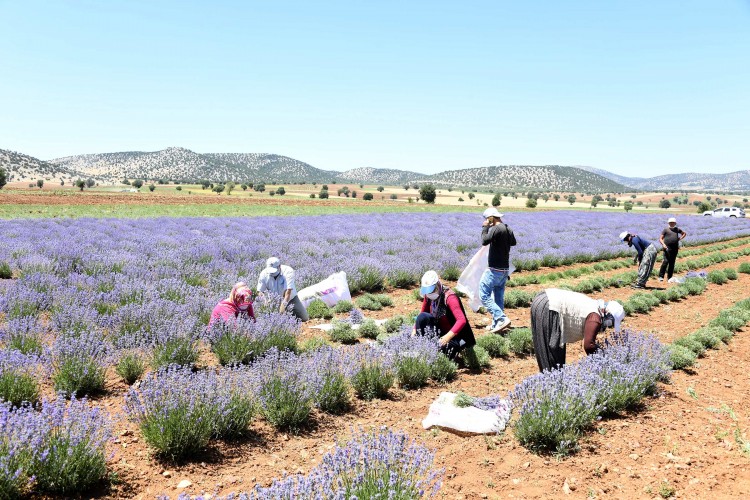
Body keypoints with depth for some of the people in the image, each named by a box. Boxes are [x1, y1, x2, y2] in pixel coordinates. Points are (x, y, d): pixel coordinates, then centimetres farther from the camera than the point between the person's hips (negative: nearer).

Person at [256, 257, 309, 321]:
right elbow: (260, 291, -14)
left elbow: (288, 291, -34)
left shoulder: (288, 271, -26)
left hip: (290, 299, -1)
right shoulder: (264, 274, -16)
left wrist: (283, 305, -44)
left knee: (304, 319, -3)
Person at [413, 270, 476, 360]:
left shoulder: (449, 297, -24)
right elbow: (421, 315, 6)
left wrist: (448, 337, -44)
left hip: (454, 336, -6)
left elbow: (462, 320, -33)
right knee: (422, 317, -19)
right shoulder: (428, 296, -4)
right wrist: (414, 332, -9)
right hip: (440, 330, 6)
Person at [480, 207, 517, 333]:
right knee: (499, 297, 13)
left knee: (484, 295, -6)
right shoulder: (508, 229, 10)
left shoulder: (496, 228, -17)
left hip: (494, 270, -9)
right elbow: (513, 242, 27)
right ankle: (496, 324, 18)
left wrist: (485, 227, -13)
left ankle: (502, 319, -15)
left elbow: (484, 241, -26)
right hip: (505, 270, 9)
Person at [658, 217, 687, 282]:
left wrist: (680, 238, 15)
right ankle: (661, 276, -12)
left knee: (672, 263, 6)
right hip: (667, 248, -5)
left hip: (675, 248, 5)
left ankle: (669, 277, 12)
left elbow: (684, 233, 33)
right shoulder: (666, 230, 3)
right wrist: (663, 244, -19)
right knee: (666, 261, -16)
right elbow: (660, 239, 0)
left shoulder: (677, 229, 16)